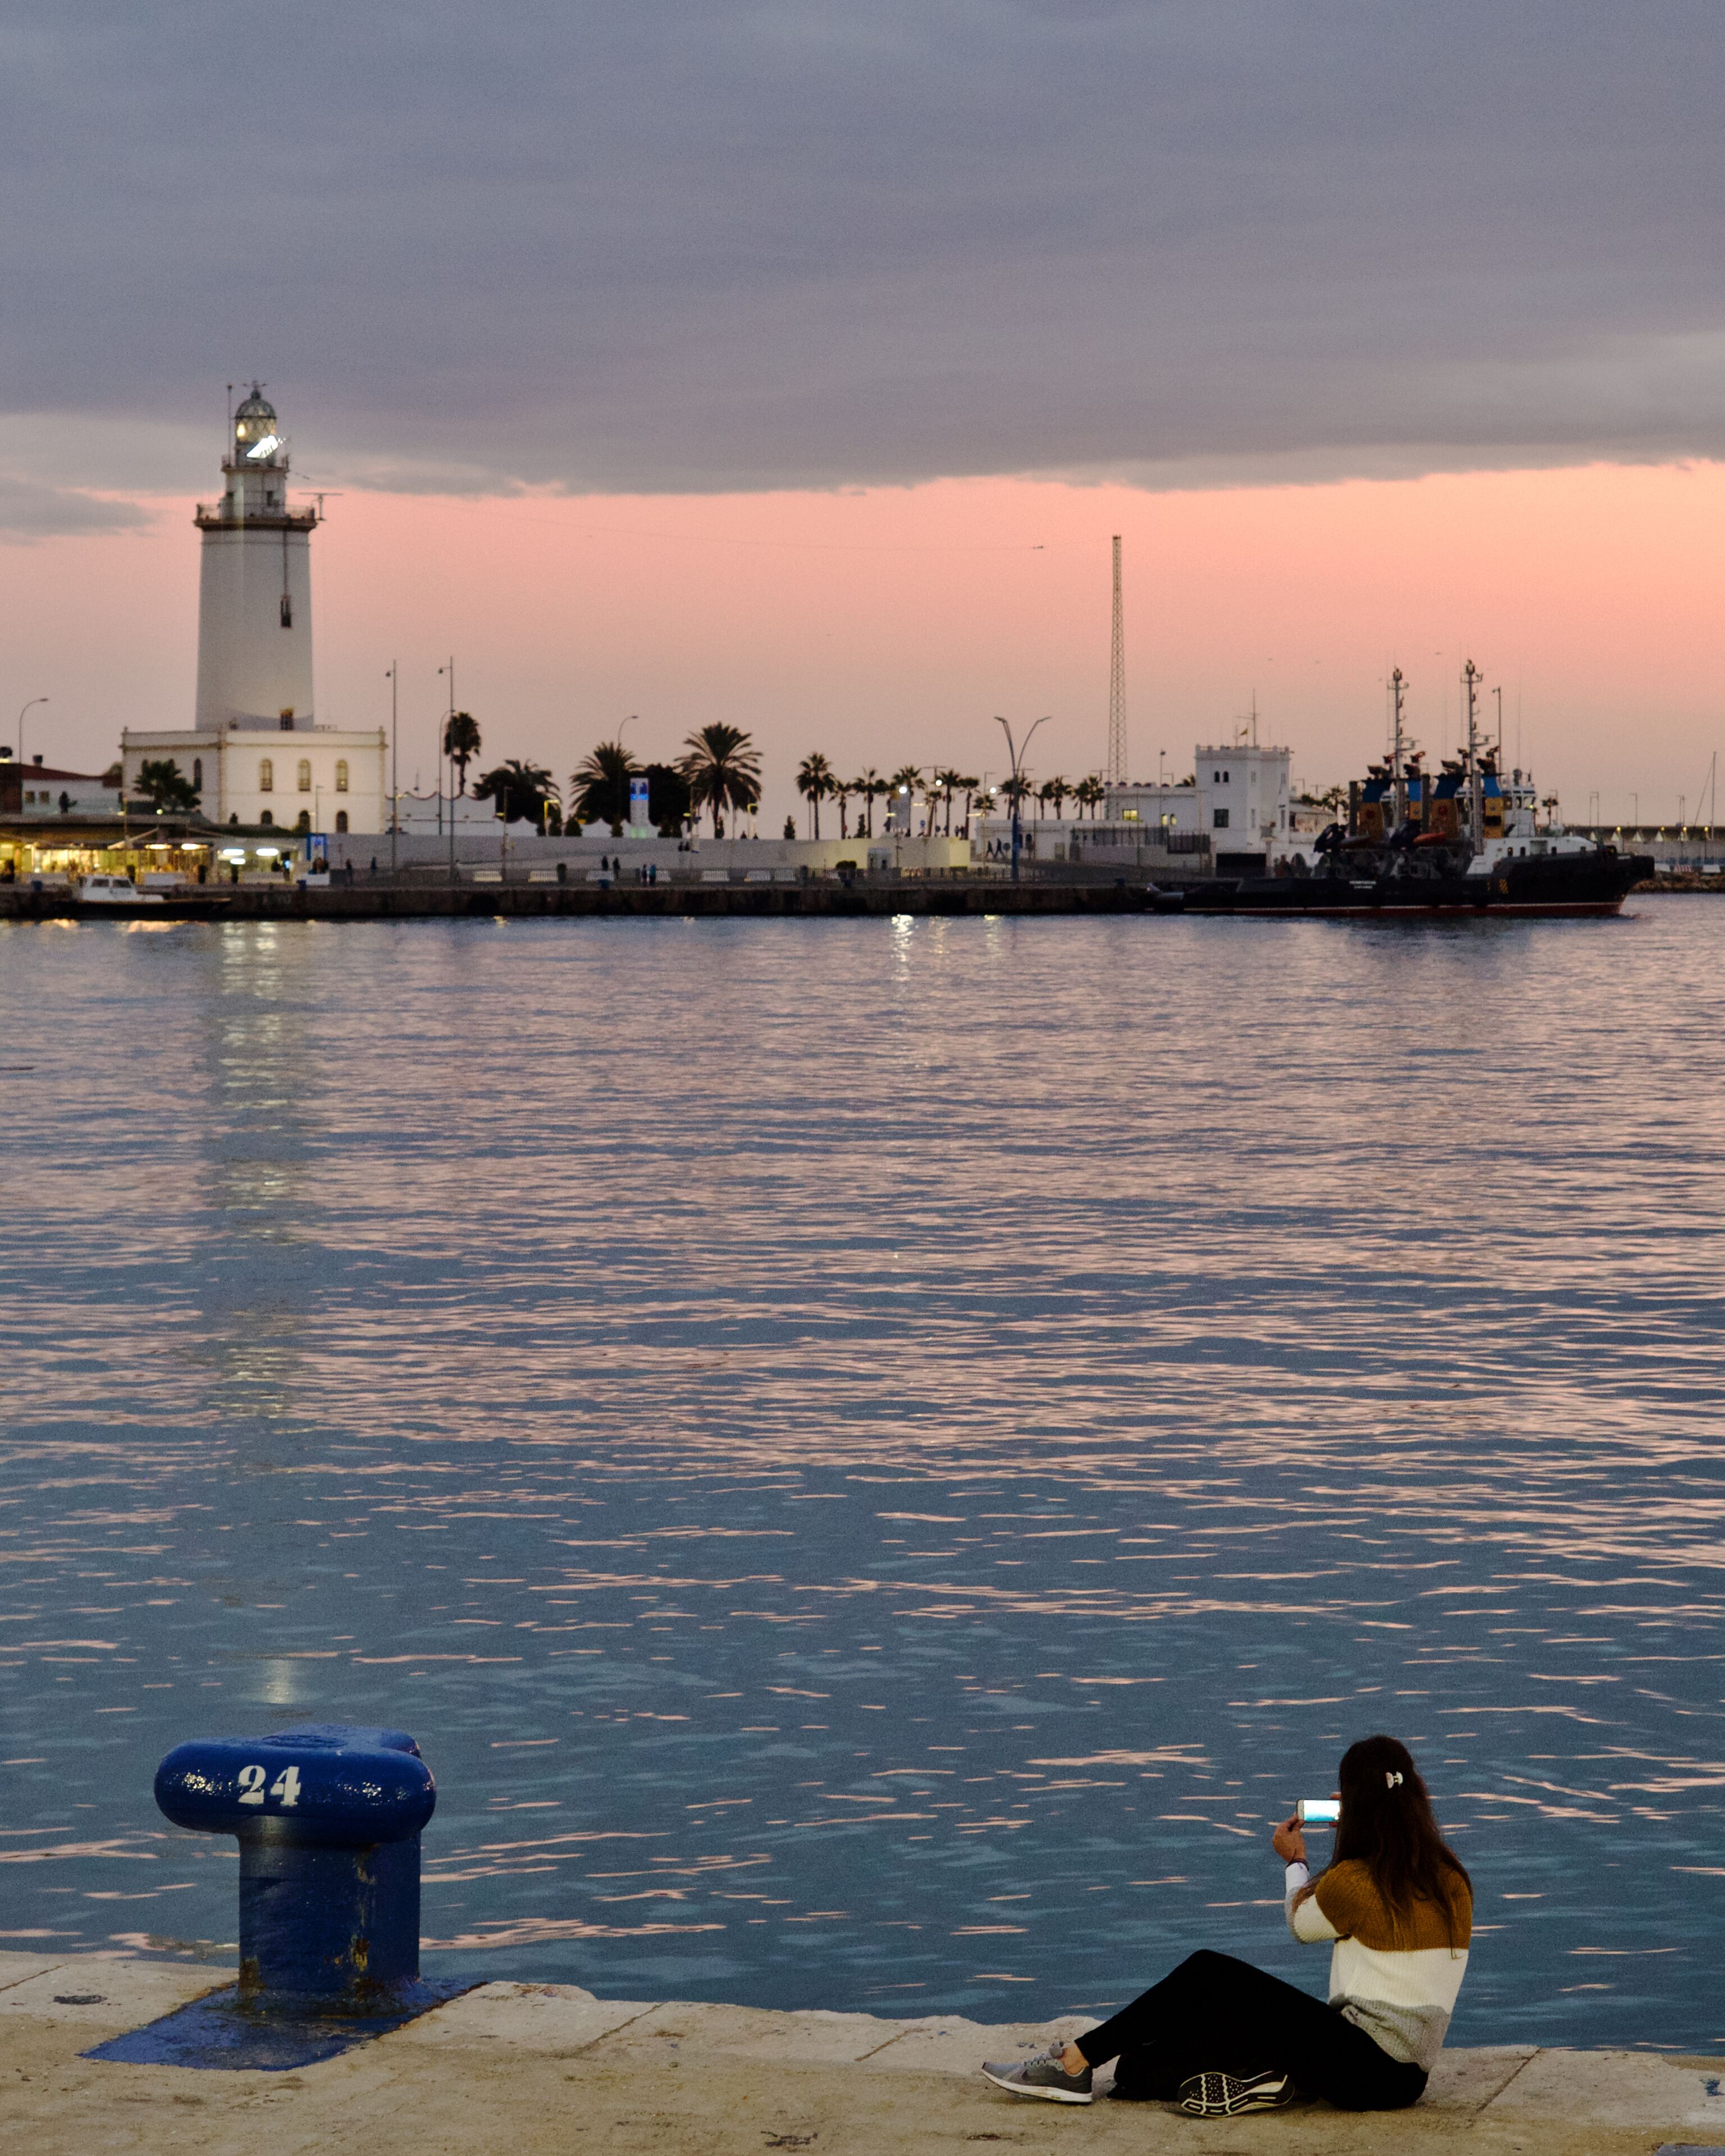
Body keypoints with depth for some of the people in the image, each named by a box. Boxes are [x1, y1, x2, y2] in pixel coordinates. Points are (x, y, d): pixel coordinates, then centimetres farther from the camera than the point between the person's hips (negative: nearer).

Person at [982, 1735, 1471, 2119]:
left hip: (1367, 2069, -8)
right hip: (1408, 2073, 8)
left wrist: (1295, 1860, 27)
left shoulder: (1352, 1882, -12)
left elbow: (1302, 1923, 10)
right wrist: (1359, 1824, 29)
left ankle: (1076, 2064, 3)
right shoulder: (1450, 1878, 7)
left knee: (1208, 1975, 0)